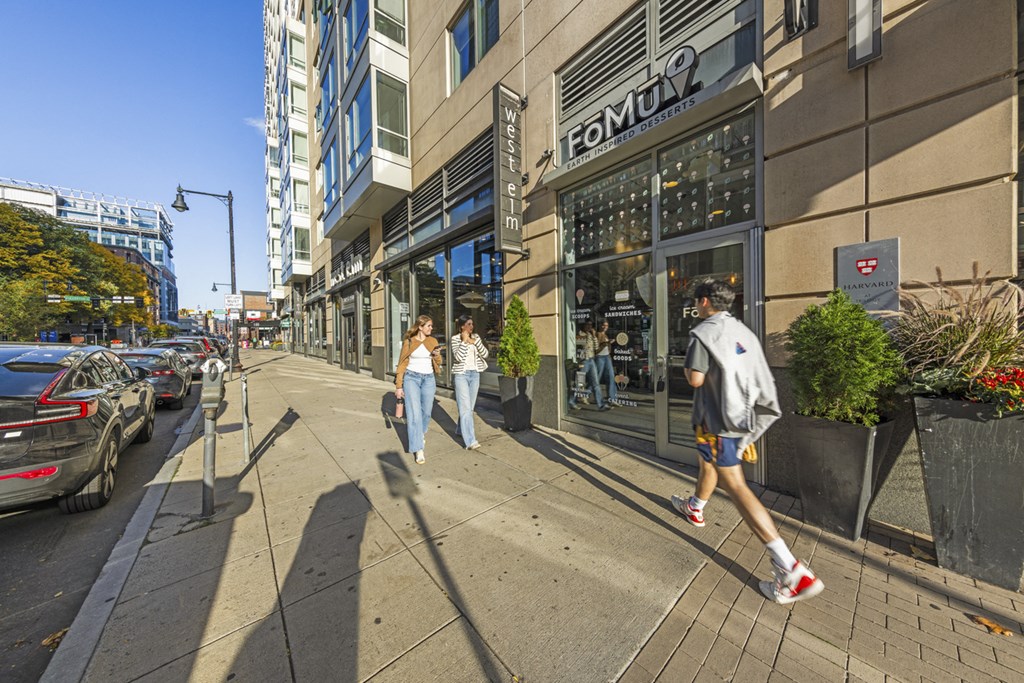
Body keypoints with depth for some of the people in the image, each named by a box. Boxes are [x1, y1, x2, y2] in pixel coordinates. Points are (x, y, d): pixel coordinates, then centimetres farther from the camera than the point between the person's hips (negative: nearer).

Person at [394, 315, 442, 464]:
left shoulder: (433, 341, 5)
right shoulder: (409, 342, -2)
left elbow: (438, 363, 12)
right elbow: (402, 364, 1)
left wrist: (437, 355, -11)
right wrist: (398, 386, -2)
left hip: (429, 379, 3)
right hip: (412, 378, -3)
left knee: (426, 412, 12)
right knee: (414, 413, -10)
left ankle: (421, 433, 43)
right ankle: (418, 450, -4)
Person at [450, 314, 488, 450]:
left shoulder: (476, 337, 8)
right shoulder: (456, 338, -6)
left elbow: (484, 354, -1)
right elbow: (458, 357, -18)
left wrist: (475, 341, -12)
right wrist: (464, 340, -17)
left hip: (475, 374, 5)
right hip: (461, 375, -5)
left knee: (470, 407, 14)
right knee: (465, 407, -10)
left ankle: (461, 430, 35)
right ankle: (470, 441, -11)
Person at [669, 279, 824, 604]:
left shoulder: (703, 332, -16)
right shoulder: (743, 331, 9)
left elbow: (696, 379, -22)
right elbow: (760, 375, 12)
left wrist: (687, 368, -2)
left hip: (717, 419, -9)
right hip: (742, 416, 9)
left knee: (735, 485, -3)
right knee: (708, 462, 27)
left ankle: (791, 570, -1)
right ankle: (694, 508, 47)